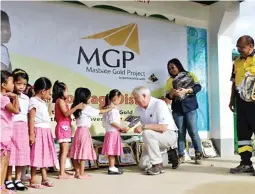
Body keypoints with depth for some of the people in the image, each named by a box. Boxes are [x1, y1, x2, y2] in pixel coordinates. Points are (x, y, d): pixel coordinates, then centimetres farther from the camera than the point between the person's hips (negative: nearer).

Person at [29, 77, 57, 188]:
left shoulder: (43, 102, 17)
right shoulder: (33, 101, -10)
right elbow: (31, 119, -17)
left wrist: (49, 102, 23)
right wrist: (31, 134, -20)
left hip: (46, 131, 9)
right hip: (38, 131, -9)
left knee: (45, 155, 12)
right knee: (37, 155, -5)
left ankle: (44, 178, 20)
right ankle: (33, 180, 3)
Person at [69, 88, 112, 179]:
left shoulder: (78, 108, 13)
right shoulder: (87, 108, -11)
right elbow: (100, 112, -3)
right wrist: (110, 108, 11)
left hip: (79, 130, 9)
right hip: (84, 131, -8)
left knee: (78, 152, 10)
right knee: (83, 153, -4)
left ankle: (77, 172, 17)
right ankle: (81, 174, 0)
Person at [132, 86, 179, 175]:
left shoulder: (159, 104, -20)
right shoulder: (139, 109, 2)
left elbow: (163, 127, -30)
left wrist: (144, 126, -31)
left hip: (169, 134, -8)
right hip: (155, 138, 8)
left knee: (147, 133, -35)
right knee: (143, 165, -1)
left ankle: (158, 165, -21)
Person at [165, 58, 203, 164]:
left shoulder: (190, 75, 8)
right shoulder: (170, 80, 14)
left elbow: (198, 87, -2)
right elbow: (168, 96, 8)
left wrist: (186, 90, -15)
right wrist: (173, 92, -13)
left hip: (190, 107, -2)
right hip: (177, 109, 2)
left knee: (193, 131, -5)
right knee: (181, 132, 1)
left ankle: (199, 154, 6)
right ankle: (181, 155, 5)